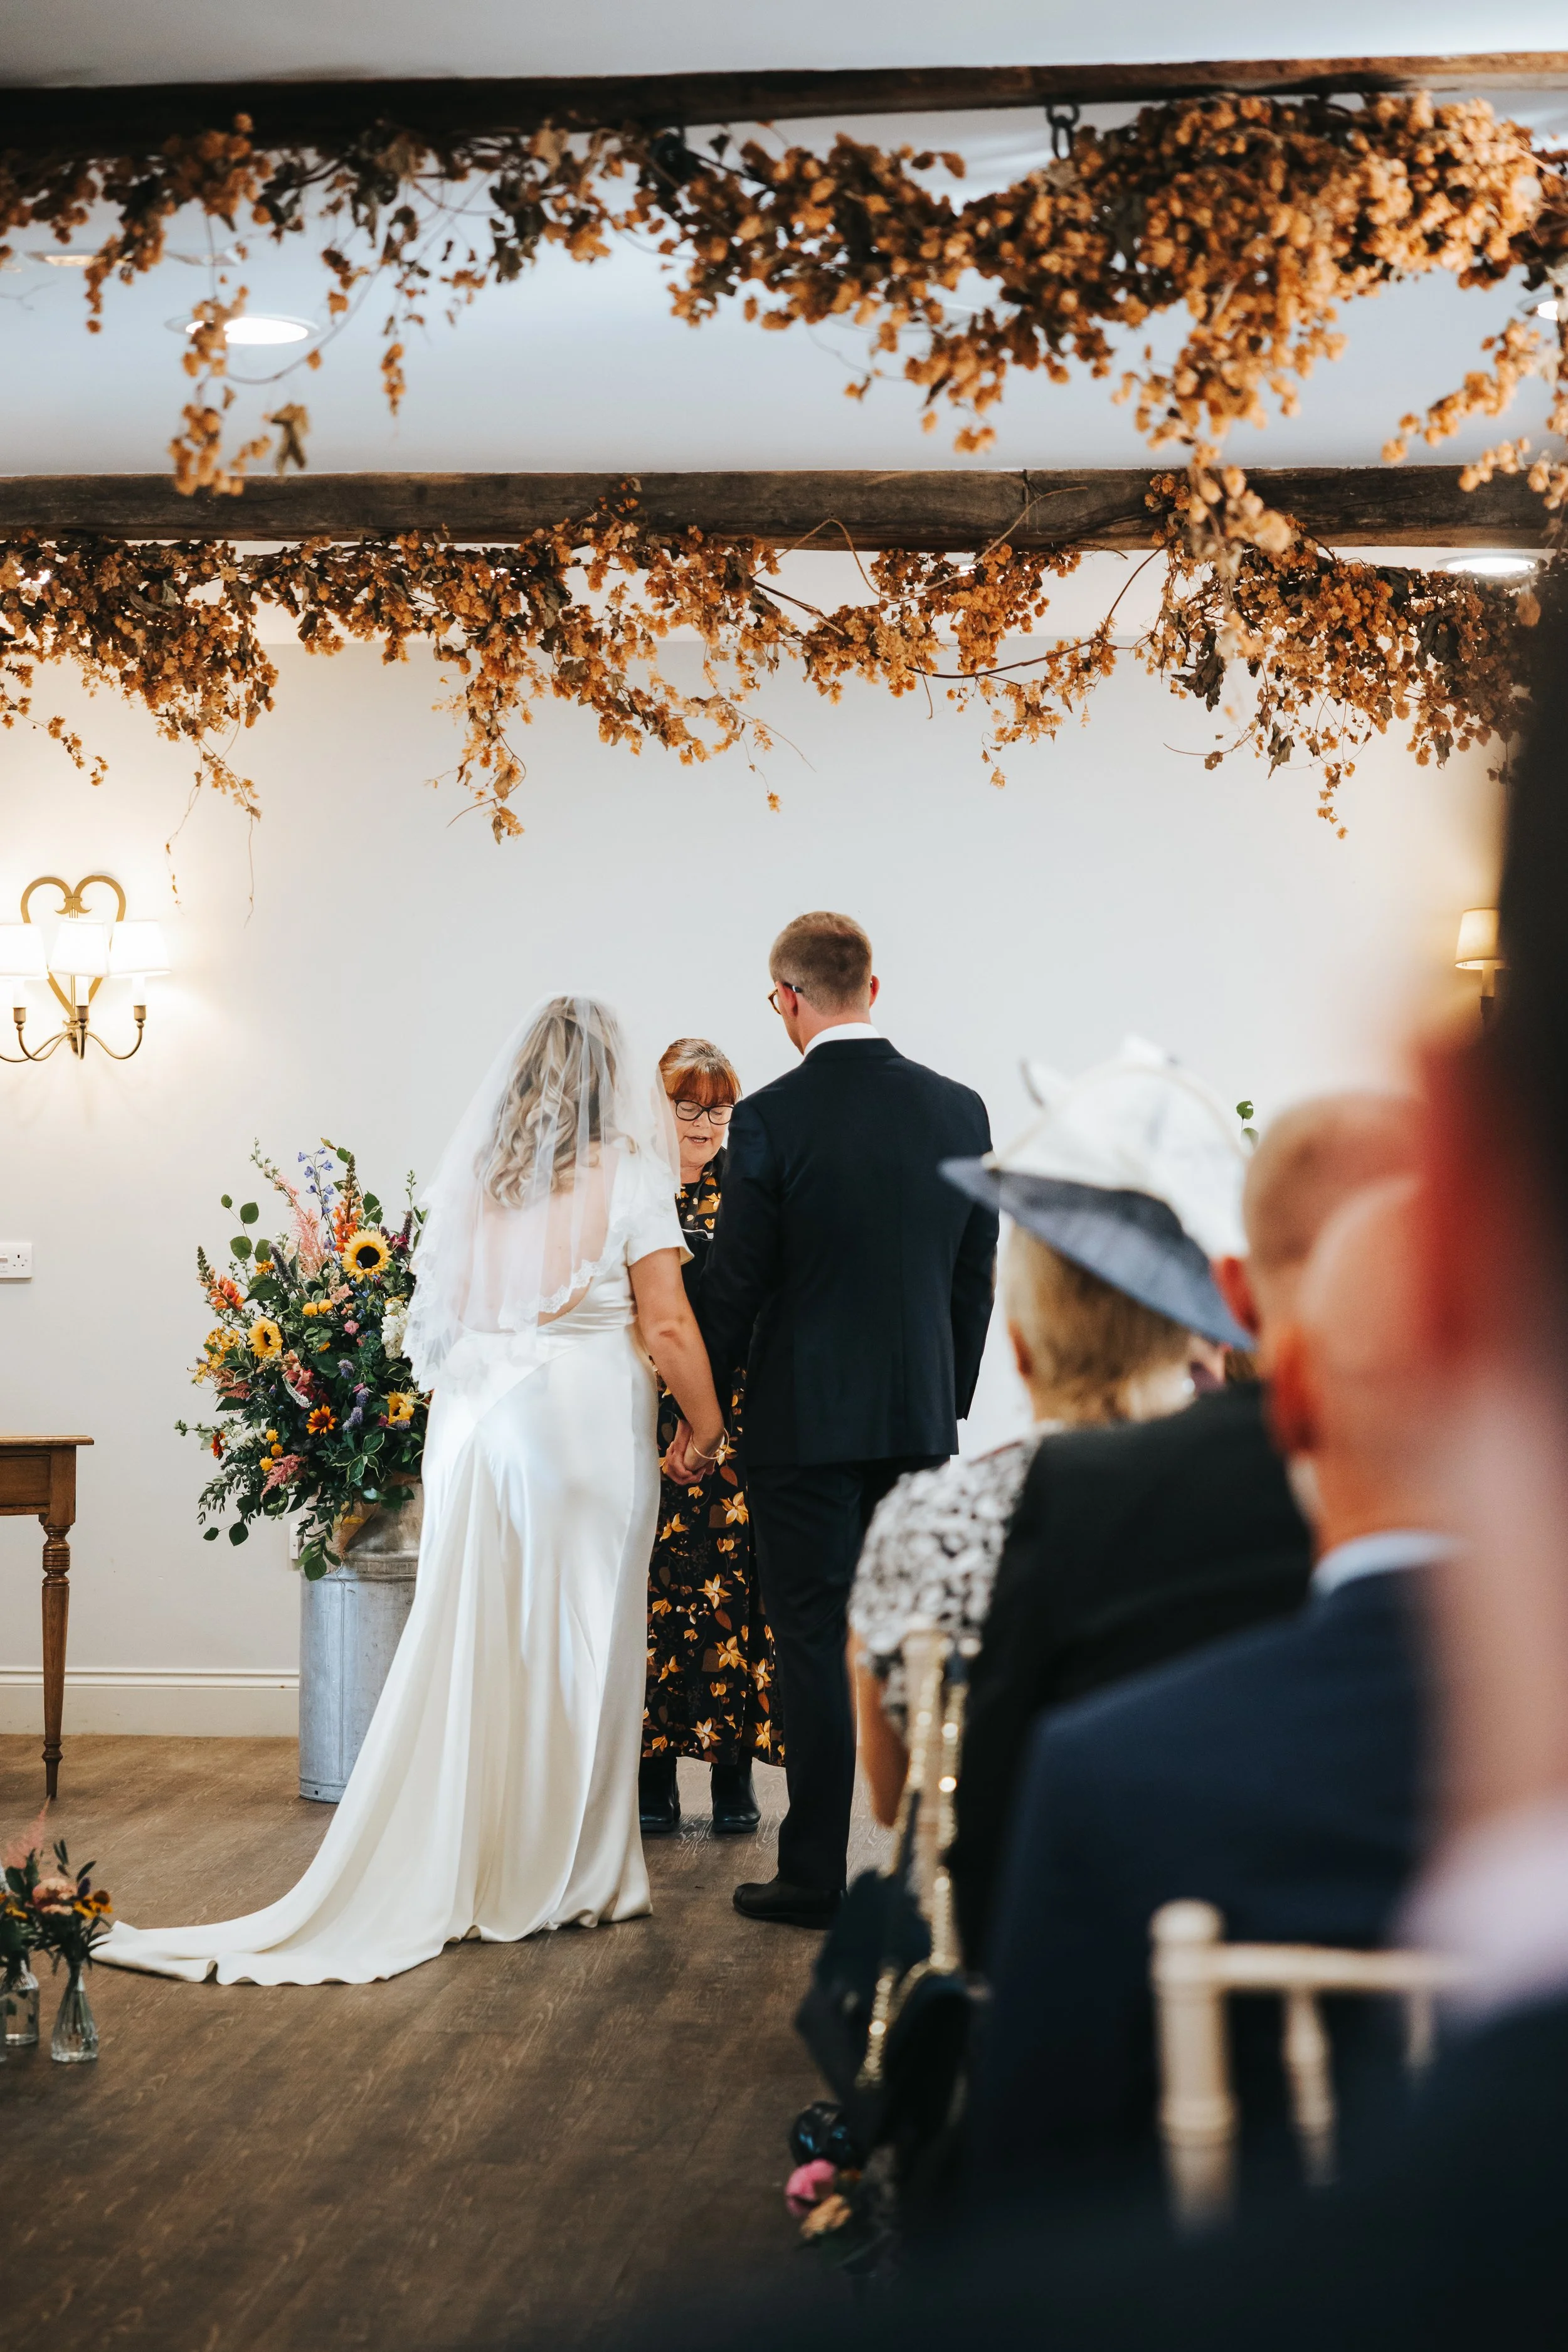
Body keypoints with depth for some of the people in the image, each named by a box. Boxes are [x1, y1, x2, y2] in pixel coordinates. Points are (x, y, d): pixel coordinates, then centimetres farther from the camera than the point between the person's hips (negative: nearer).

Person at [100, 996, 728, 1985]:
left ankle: (453, 1870, 13)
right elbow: (666, 1325, -8)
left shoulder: (473, 1173, 8)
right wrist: (709, 1429, 1)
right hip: (587, 1421, -4)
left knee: (468, 1637, 8)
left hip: (477, 1423, 4)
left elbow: (440, 1319, 10)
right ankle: (571, 1873, 12)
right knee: (576, 1642, 3)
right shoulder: (629, 1174, -6)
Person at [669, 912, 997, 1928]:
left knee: (818, 1644, 3)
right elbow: (977, 1279, 8)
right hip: (923, 1416, 4)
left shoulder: (771, 1118, -12)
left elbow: (735, 1283, -7)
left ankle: (818, 1873, 8)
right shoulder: (960, 1109, 2)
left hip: (805, 1423, -4)